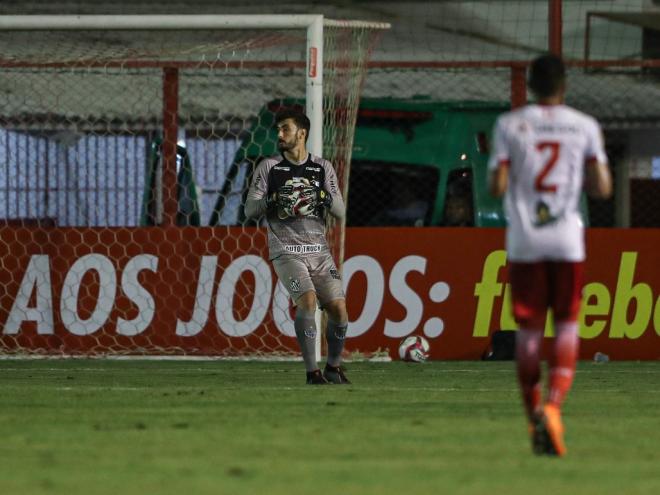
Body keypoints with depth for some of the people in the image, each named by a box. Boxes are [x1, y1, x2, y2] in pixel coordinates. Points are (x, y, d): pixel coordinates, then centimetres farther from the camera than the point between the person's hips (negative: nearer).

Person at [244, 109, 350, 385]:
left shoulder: (322, 168, 9)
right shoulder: (268, 168, 4)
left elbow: (340, 212, 5)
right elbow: (249, 211, 0)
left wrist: (325, 197, -15)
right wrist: (272, 200, -19)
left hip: (318, 251, 3)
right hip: (286, 251, -3)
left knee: (338, 308, -7)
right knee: (307, 299, -25)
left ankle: (334, 367, 18)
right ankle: (312, 371, -18)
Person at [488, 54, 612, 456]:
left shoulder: (509, 125, 1)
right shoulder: (585, 127, 3)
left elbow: (497, 188, -4)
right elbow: (602, 188, -1)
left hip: (524, 241, 0)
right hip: (568, 241, 0)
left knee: (528, 328, 7)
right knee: (567, 323, 5)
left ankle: (535, 417, 7)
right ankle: (554, 406, -15)